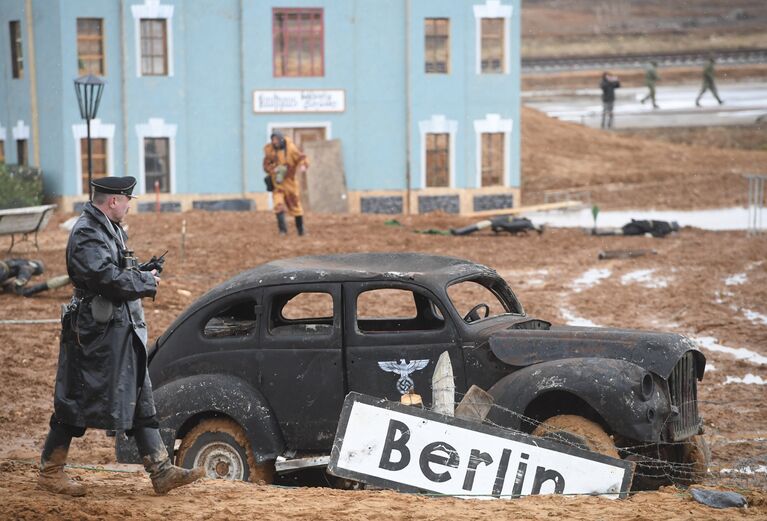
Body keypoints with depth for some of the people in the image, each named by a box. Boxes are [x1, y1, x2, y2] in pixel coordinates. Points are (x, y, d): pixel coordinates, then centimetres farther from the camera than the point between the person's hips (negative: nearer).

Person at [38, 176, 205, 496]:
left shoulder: (111, 229, 14)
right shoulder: (86, 234, -17)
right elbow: (108, 279, -27)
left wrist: (141, 273, 3)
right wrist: (147, 281, -12)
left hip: (123, 331, 10)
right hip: (96, 333, -10)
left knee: (141, 401, 8)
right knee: (76, 402, -1)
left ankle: (162, 472, 9)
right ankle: (49, 472, 11)